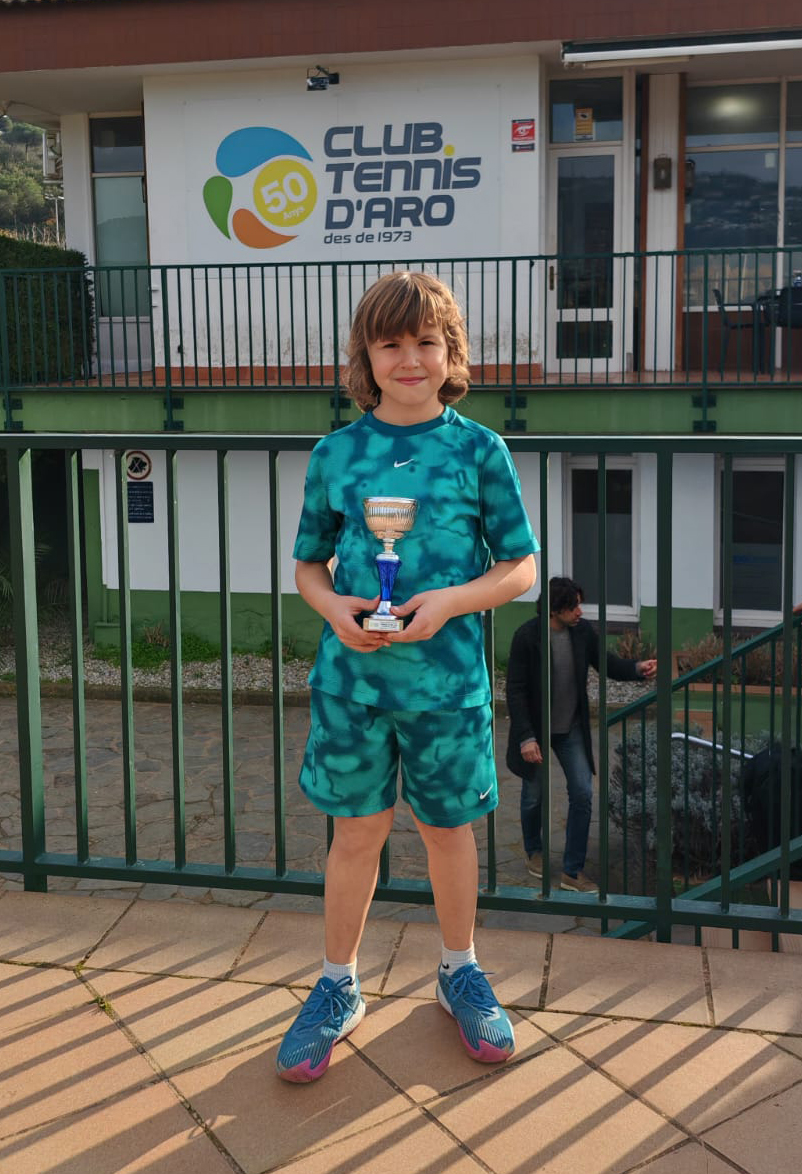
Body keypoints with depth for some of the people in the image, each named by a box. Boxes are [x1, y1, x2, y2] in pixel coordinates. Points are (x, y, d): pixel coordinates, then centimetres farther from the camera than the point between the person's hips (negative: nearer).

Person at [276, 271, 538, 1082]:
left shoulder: (479, 450, -5)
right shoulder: (336, 453, 0)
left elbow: (519, 568, -1)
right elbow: (309, 564, 8)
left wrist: (449, 601, -18)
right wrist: (334, 607, -13)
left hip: (447, 675, -1)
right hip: (351, 674, 1)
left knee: (447, 826, 14)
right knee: (357, 831, 10)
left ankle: (460, 970, 37)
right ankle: (337, 986, 29)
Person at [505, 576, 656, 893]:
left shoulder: (583, 631, -8)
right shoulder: (526, 636, -20)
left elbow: (607, 663, 4)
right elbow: (515, 691, -17)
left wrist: (638, 668, -17)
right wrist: (526, 738, -21)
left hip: (571, 729, 4)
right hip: (535, 729, -3)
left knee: (583, 795, -3)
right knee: (534, 796, 12)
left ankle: (573, 871, 8)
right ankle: (534, 851, 39)